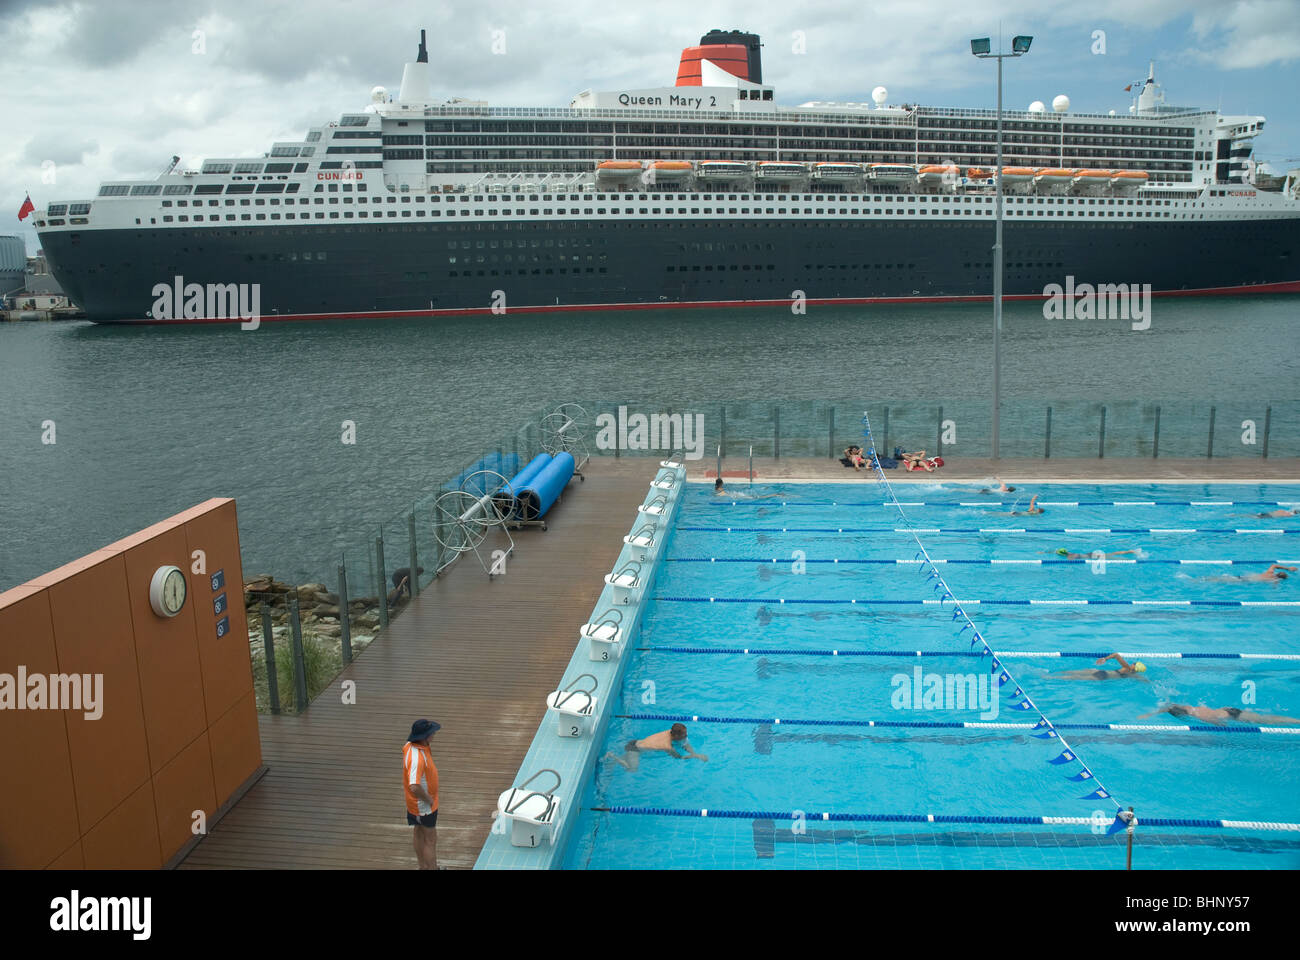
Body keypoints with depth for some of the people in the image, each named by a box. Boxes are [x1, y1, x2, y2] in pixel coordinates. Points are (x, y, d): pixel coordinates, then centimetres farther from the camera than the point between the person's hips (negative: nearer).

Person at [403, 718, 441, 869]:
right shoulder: (417, 758, -38)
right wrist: (427, 799, -28)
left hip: (416, 804, 9)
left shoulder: (410, 745, -8)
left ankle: (424, 867, 41)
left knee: (420, 835, 24)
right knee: (430, 840, 6)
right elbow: (414, 787, -43)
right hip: (424, 805, -9)